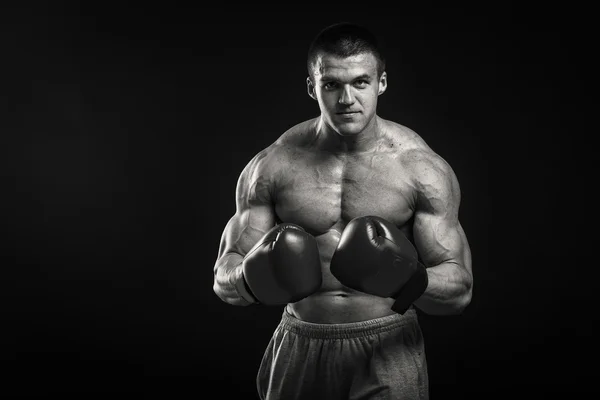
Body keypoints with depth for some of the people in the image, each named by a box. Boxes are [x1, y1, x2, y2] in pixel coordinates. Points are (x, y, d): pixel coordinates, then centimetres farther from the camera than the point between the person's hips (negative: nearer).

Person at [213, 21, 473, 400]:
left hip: (387, 352, -1)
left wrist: (413, 283, -27)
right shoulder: (272, 166, -4)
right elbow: (223, 278, 0)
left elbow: (460, 289, -6)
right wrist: (251, 280, -23)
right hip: (301, 350, 2)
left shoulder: (422, 169, -7)